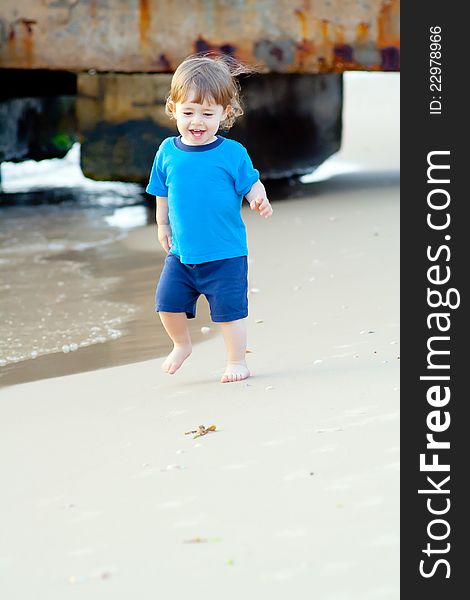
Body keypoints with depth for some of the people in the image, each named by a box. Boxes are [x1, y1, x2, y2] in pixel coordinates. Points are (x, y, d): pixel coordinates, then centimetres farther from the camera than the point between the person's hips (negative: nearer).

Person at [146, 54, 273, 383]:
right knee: (168, 302, 4)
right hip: (181, 253, 3)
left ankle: (237, 361, 19)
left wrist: (260, 201, -26)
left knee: (229, 308, 1)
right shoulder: (168, 152, 0)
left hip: (225, 254, -3)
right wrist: (163, 225, 18)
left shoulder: (232, 153, -10)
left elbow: (251, 184, -5)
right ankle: (181, 345, 32)